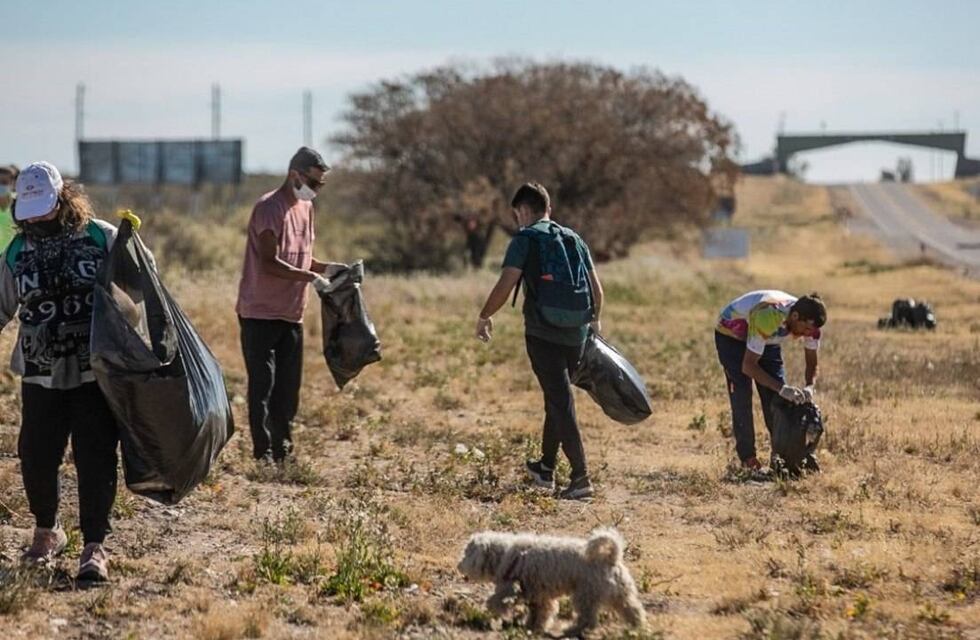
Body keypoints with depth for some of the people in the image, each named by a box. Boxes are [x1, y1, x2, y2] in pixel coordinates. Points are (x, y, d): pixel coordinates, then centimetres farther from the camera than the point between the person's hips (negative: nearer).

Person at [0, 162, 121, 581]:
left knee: (95, 458, -5)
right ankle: (46, 531, 29)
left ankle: (94, 546, 2)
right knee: (36, 456, 4)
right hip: (41, 376, 3)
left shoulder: (103, 238, -3)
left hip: (96, 373, -3)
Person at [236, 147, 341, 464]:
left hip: (291, 314, 8)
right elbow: (270, 263, -21)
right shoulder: (269, 208, -14)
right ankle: (263, 452, -2)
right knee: (262, 384, -5)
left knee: (288, 386, 10)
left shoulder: (305, 208, 13)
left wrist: (327, 267, 2)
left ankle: (283, 450, 18)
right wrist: (311, 277, -27)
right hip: (260, 313, -8)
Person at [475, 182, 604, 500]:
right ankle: (546, 468, 32)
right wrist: (595, 320, 32)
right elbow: (596, 288, 16)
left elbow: (505, 285, -13)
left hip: (543, 333, -6)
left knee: (560, 402, -6)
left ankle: (581, 477, -11)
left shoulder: (525, 239, -4)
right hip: (576, 334, 6)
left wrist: (485, 317, 1)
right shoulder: (574, 239, 14)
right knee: (558, 398, 20)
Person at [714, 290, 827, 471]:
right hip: (731, 334, -6)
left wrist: (810, 387, -31)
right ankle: (747, 458, -9)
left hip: (767, 340, 6)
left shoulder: (808, 322, -24)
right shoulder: (767, 317, -44)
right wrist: (782, 388, -47)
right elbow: (748, 366, -40)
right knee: (741, 396, -14)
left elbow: (812, 363, -9)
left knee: (776, 398, -4)